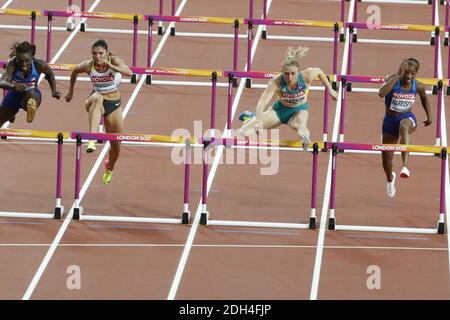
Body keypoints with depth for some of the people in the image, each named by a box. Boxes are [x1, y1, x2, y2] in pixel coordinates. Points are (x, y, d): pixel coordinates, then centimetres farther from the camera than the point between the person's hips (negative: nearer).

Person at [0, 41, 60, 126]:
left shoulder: (39, 65, -27)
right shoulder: (12, 64, -32)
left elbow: (50, 74, -1)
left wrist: (54, 91, -7)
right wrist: (14, 87, -70)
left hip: (32, 94, -1)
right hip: (14, 95, 1)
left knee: (32, 94, -40)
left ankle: (31, 110, -70)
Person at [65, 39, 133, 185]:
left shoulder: (114, 61, -16)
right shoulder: (88, 66, -13)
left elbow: (129, 72, -35)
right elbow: (74, 72, 10)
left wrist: (110, 66, -49)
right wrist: (70, 91, 17)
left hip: (114, 104, 1)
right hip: (96, 102, -1)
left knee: (116, 145, 8)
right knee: (97, 98, -42)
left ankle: (109, 169, 44)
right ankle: (92, 140, -58)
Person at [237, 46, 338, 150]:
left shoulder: (306, 76, -31)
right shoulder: (275, 82, -35)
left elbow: (319, 71, -7)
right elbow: (262, 103, -43)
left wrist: (330, 89, 5)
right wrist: (259, 121, -60)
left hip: (299, 110, 0)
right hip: (280, 109, 0)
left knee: (299, 124, -38)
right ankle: (251, 117, 29)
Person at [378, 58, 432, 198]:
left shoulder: (418, 86, -8)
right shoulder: (392, 79, -18)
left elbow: (424, 98, 17)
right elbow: (381, 93, -40)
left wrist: (429, 116, 13)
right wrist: (398, 75, -42)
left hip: (407, 118, -1)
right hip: (390, 120, 1)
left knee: (404, 126, -42)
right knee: (386, 159, 10)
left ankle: (405, 166, -53)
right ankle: (390, 179, 48)